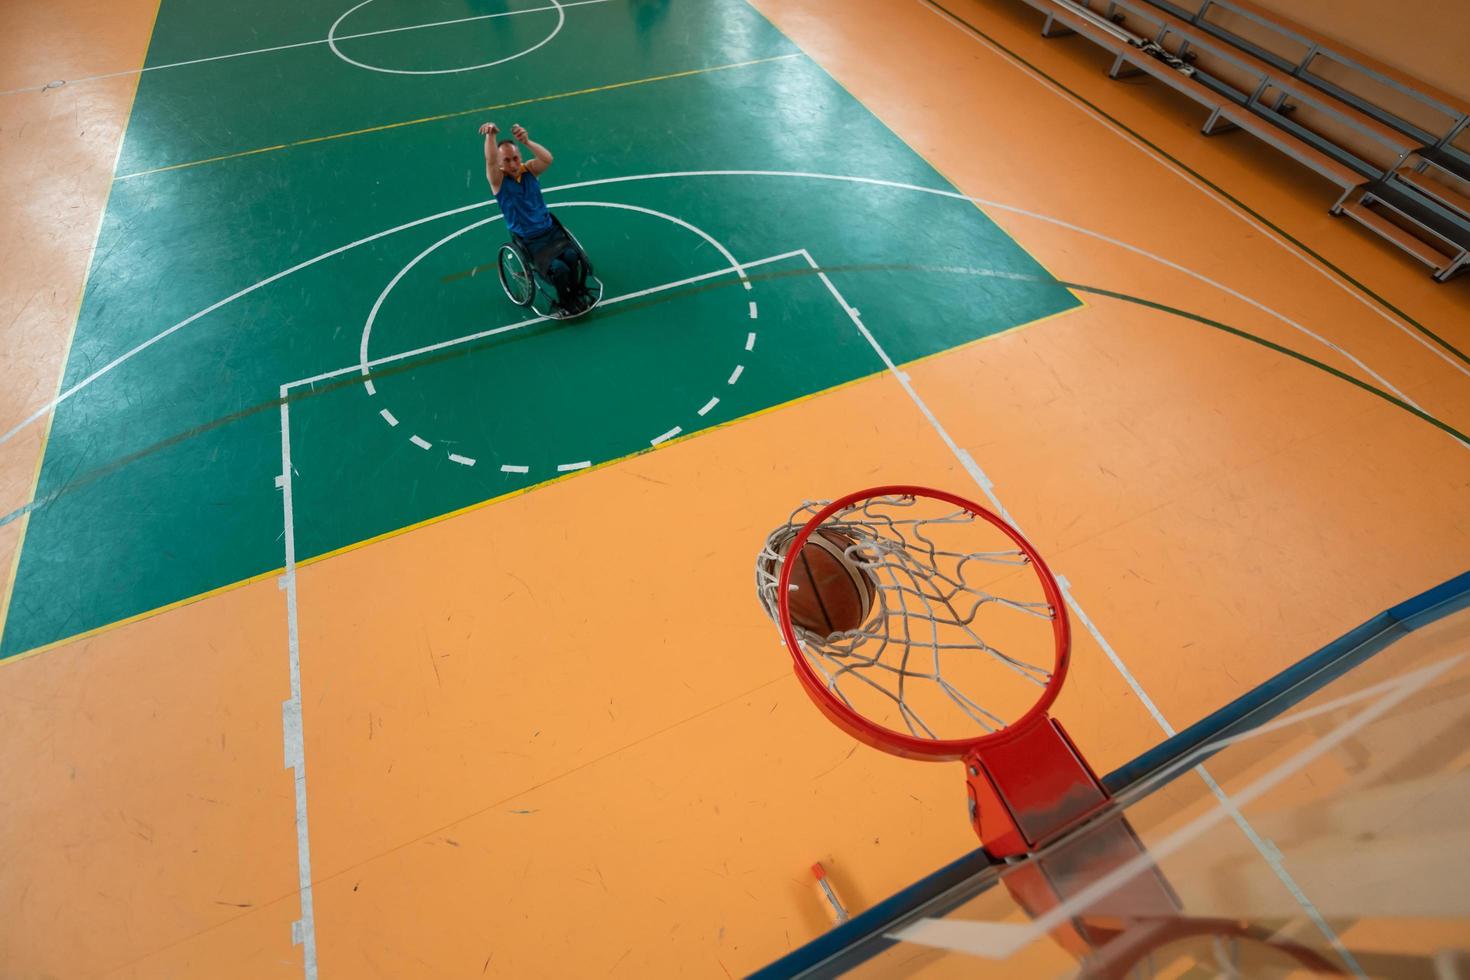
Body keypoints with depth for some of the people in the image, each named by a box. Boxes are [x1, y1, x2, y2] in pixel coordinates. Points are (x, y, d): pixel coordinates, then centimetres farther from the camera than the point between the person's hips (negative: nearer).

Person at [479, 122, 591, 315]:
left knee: (572, 256, -27)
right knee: (558, 268, -27)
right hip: (529, 241, -3)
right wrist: (491, 136, -48)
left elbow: (548, 159, -21)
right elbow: (490, 162, -29)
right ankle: (564, 302, 2)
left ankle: (578, 293, 1)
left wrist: (527, 142, -39)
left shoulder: (530, 169, 1)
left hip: (551, 230, 3)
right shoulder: (498, 180, -6)